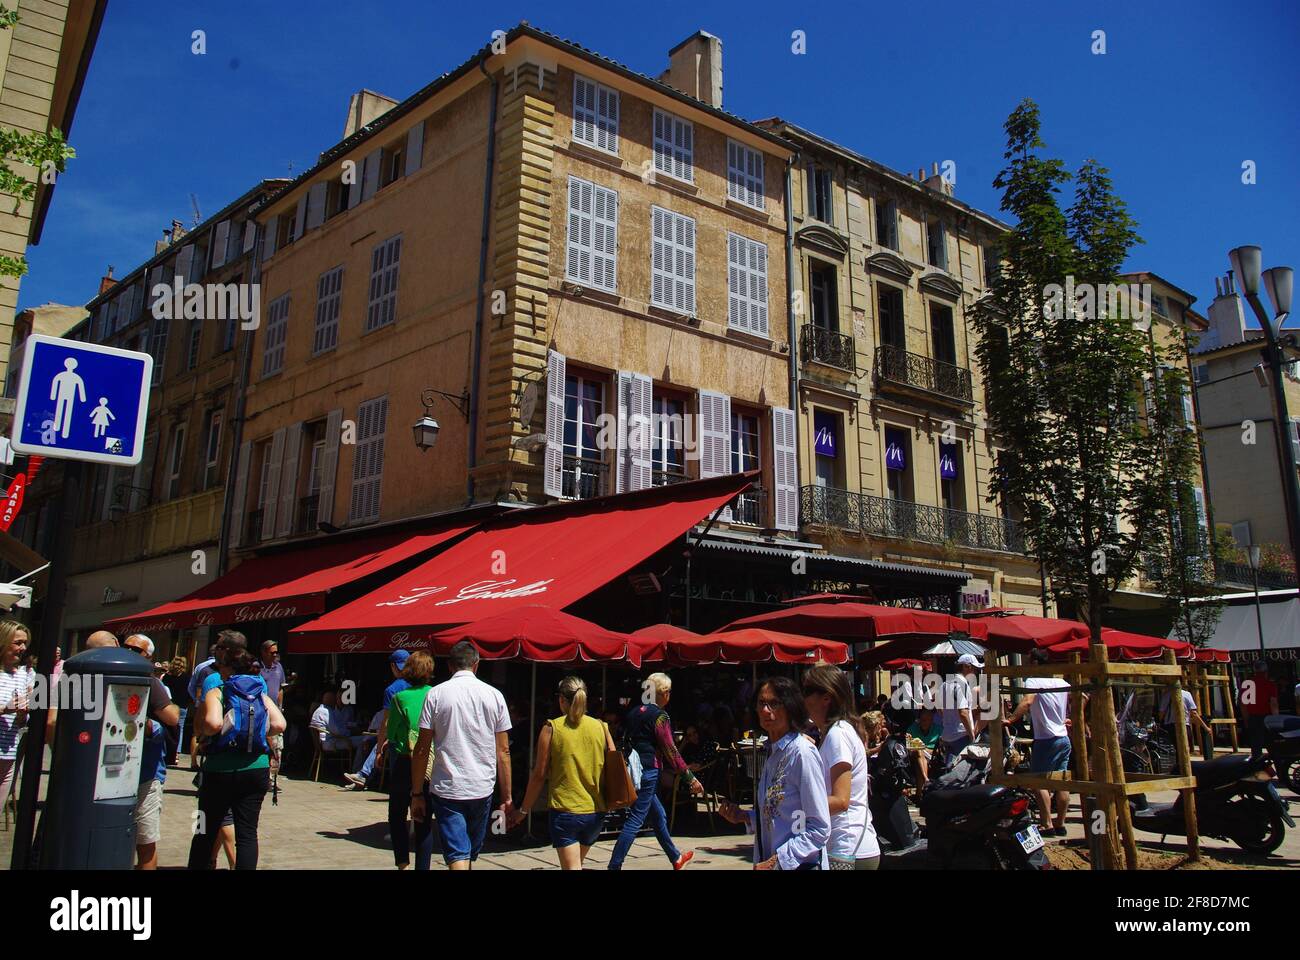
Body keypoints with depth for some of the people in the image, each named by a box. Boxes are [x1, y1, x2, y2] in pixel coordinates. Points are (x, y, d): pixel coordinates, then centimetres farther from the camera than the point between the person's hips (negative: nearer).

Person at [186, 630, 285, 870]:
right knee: (247, 832, 6)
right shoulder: (259, 686, 7)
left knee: (206, 832, 12)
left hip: (221, 769, -3)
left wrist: (201, 730, -3)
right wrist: (256, 735, 10)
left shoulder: (214, 683, -6)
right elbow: (279, 725, -1)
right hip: (257, 768, 4)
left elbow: (213, 724, -23)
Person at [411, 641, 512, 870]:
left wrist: (417, 794, 5)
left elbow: (422, 750, -3)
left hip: (446, 790, -2)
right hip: (482, 790, 2)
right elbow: (503, 751, 2)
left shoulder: (436, 694, -2)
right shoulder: (494, 695, 2)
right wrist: (506, 797, 9)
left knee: (457, 857, -3)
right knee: (471, 855, 20)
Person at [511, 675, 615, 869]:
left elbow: (539, 774, -4)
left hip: (565, 811, -4)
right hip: (596, 811, 4)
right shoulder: (601, 728, 2)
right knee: (577, 862, 24)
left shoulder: (551, 729, -6)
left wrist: (523, 810, 6)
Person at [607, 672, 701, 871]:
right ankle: (614, 866, -7)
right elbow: (670, 751, -12)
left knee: (659, 816, 21)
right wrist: (690, 778, -6)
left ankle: (676, 858, 34)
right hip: (648, 771, -9)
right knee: (635, 821, -5)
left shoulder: (634, 712, 11)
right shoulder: (659, 716, -12)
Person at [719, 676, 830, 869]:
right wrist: (744, 817, 2)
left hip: (800, 865, -8)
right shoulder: (773, 752, 6)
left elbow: (820, 829, -20)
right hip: (767, 860, 8)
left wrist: (776, 861, -21)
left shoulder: (802, 753, -19)